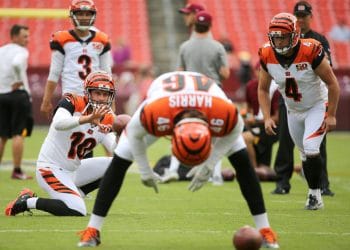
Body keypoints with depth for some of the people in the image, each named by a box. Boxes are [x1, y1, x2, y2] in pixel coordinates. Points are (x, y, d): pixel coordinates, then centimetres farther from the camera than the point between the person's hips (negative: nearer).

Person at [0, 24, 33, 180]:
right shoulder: (21, 52, -8)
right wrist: (19, 81, -16)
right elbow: (16, 64, -29)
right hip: (18, 94, -6)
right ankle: (17, 171, -4)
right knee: (18, 134, -2)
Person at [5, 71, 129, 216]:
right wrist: (88, 118, -51)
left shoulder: (106, 120, 2)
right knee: (77, 212, -22)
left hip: (73, 170, 8)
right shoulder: (72, 103, -16)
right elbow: (58, 124, -38)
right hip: (50, 169, -8)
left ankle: (75, 196, 10)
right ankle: (27, 202, -4)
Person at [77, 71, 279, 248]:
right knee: (119, 162, -11)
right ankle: (93, 229, -2)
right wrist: (145, 171, -14)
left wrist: (210, 164, -19)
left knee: (242, 161, -12)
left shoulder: (225, 113, -45)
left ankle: (264, 229, 0)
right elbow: (134, 133, -21)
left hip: (207, 103, 1)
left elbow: (234, 130, -16)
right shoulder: (154, 112, -47)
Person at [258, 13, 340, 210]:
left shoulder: (311, 51, -28)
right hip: (293, 111, 5)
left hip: (317, 107, -5)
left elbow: (333, 84, -17)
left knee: (311, 149, -20)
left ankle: (315, 194, -6)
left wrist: (331, 115, -15)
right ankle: (315, 194, 29)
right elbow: (263, 89, 0)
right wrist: (267, 118, -10)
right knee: (305, 155, 13)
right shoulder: (268, 56, -15)